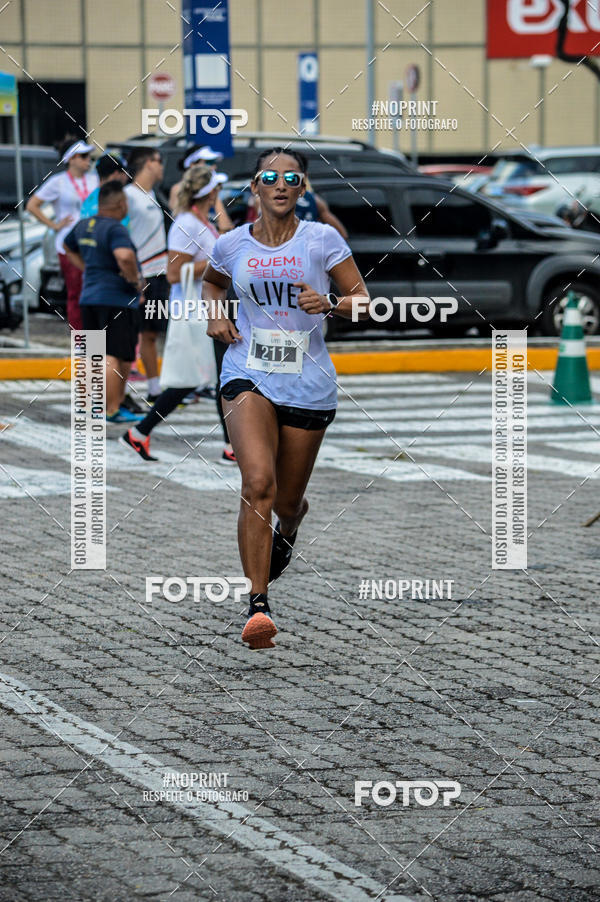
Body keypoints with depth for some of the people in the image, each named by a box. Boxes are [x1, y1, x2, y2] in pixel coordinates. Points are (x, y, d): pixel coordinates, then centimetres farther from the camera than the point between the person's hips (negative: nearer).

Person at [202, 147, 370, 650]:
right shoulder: (233, 245, 3)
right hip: (249, 376, -1)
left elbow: (364, 300, 2)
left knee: (288, 499, 13)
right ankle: (258, 607, -24)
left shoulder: (322, 240, -2)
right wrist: (213, 312, 5)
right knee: (259, 483, -24)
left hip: (308, 384, 1)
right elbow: (211, 282, 26)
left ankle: (288, 530, 54)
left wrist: (329, 303, -18)